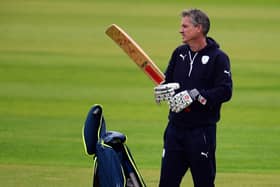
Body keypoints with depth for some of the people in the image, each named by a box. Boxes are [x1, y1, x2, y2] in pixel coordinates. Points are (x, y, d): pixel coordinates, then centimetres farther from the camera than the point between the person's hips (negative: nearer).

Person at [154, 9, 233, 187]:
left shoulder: (218, 57, -6)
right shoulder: (179, 53, 13)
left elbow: (225, 91, -15)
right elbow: (167, 83, 19)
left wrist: (195, 95, -23)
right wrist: (165, 89, -5)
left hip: (202, 130, -5)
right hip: (176, 126, 5)